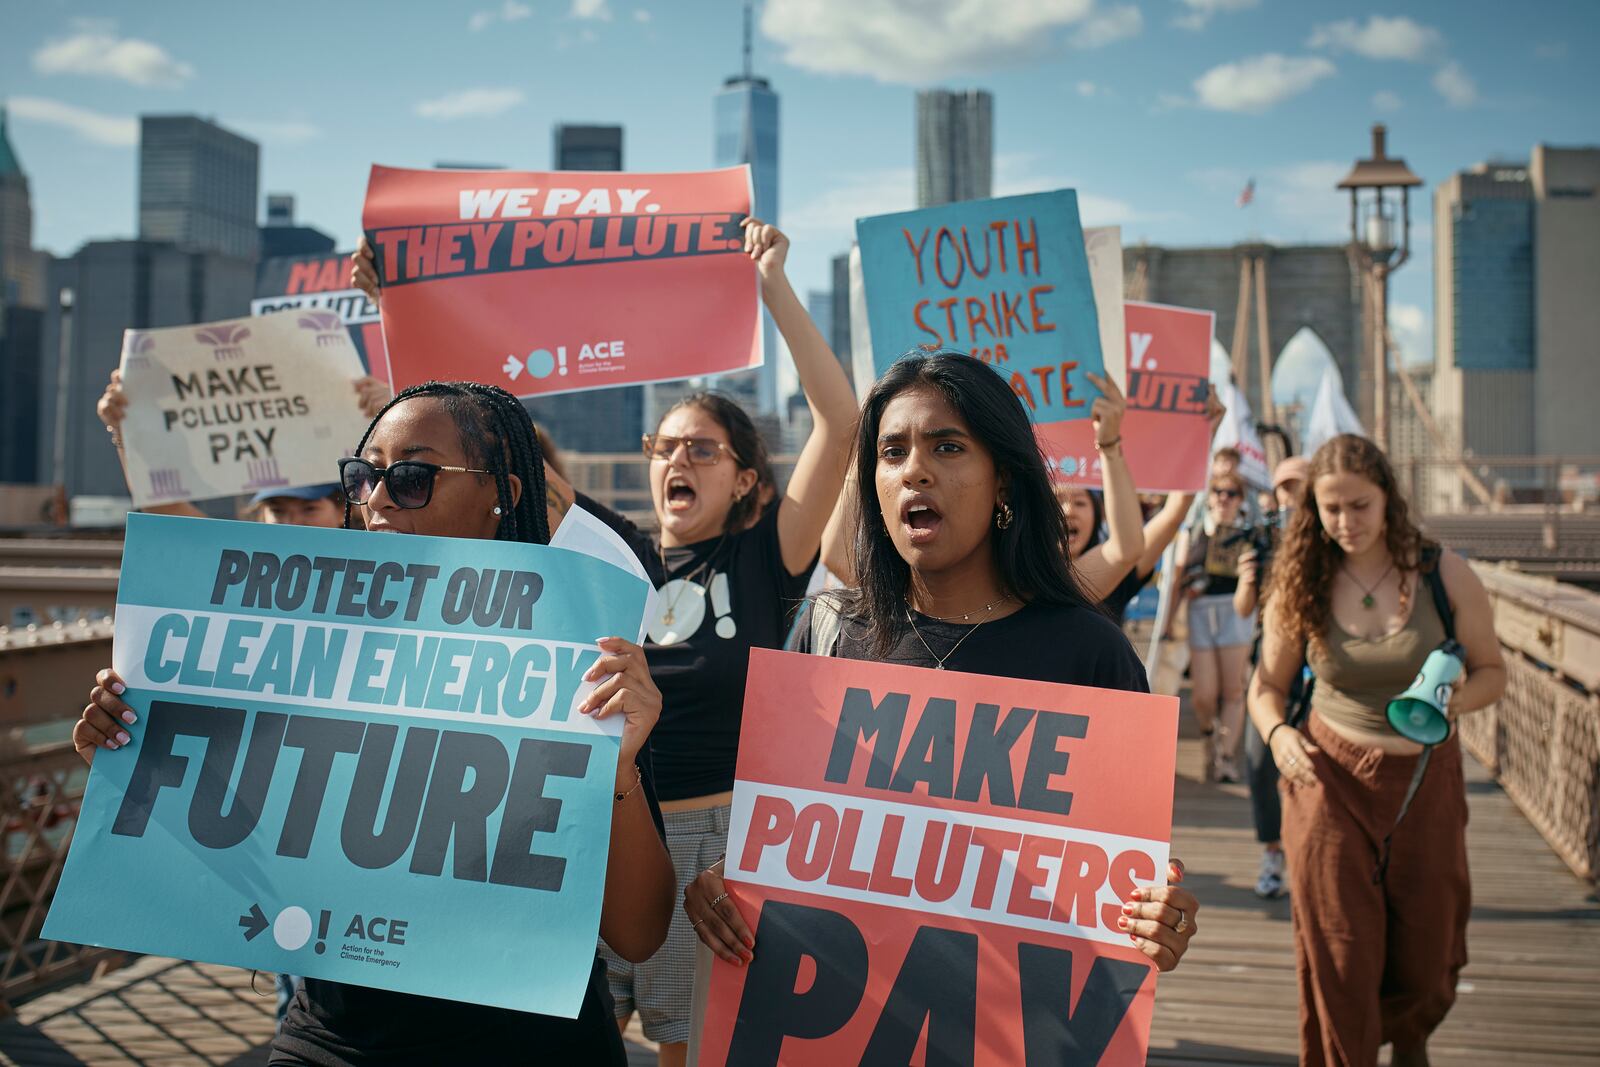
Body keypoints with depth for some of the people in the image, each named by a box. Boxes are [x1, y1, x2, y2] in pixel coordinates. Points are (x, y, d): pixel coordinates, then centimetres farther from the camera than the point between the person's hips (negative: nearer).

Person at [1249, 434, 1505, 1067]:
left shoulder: (1444, 575, -6)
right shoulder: (1301, 585, -4)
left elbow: (1491, 671, 2)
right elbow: (1268, 685, 4)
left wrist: (1453, 700, -20)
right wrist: (1277, 733, -17)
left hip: (1424, 780, 1)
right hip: (1331, 777, -1)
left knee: (1427, 948, 13)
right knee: (1338, 954, -2)